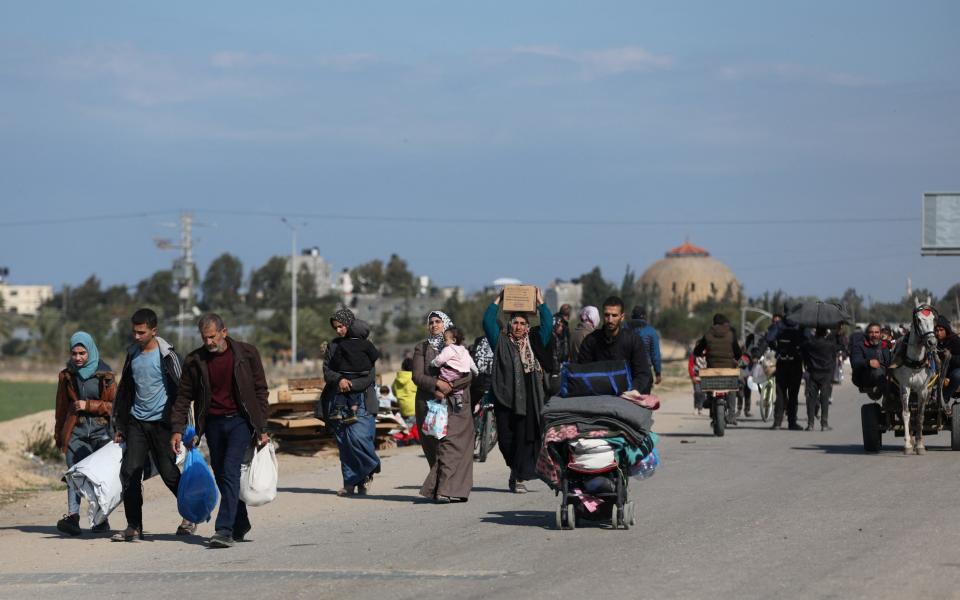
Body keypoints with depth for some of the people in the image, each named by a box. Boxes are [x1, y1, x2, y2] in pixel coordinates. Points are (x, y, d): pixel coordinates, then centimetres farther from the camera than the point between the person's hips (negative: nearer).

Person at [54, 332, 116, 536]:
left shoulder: (105, 375, 2)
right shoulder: (67, 376, 9)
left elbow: (113, 405, 1)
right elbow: (61, 408, 16)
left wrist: (88, 405, -10)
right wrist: (59, 435, 17)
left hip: (101, 431, -1)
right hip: (76, 432, 1)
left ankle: (101, 519, 14)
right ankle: (73, 516, -26)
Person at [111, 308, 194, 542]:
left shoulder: (166, 355, -9)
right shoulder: (133, 354, 10)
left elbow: (180, 390, -6)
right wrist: (120, 426, 17)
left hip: (161, 423, -5)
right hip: (136, 423, 5)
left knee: (169, 474, -1)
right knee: (129, 472, -4)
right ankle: (134, 526, 0)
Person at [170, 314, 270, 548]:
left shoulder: (246, 353, -4)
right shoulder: (195, 360, 1)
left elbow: (260, 391, 1)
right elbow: (184, 396, 7)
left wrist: (262, 429, -2)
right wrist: (177, 430, -2)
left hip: (240, 421, -4)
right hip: (214, 423, 4)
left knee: (230, 472, -16)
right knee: (221, 476, 8)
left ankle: (224, 530, -21)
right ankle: (241, 525, 25)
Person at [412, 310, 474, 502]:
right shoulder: (422, 348, 11)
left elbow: (468, 375, 0)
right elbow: (417, 376, -1)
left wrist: (450, 385, -15)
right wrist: (437, 383, -16)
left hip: (455, 402, -2)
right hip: (429, 403, 2)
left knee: (450, 443, -14)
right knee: (433, 447, -1)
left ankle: (446, 490, -21)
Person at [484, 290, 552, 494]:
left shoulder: (535, 344, 15)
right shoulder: (502, 343, 11)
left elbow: (547, 324, 9)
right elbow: (488, 322, 5)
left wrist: (540, 303, 9)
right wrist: (497, 301, 6)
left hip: (530, 400, 0)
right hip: (506, 398, 0)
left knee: (526, 438, -5)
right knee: (506, 439, 0)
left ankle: (519, 477, 1)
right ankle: (516, 470, 24)